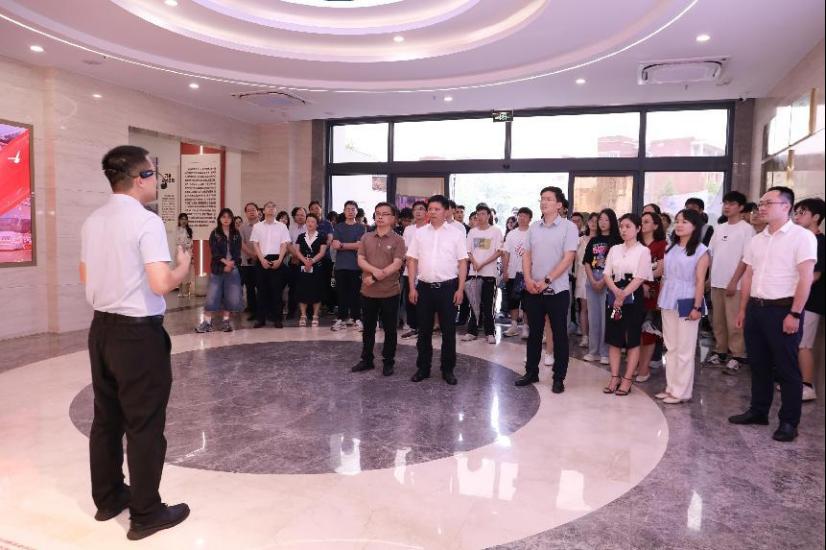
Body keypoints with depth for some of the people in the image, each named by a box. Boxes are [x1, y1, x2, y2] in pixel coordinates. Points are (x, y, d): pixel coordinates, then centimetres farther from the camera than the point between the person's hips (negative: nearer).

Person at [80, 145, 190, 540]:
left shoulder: (92, 222, 7)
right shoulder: (147, 221, -17)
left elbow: (85, 277, 17)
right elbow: (161, 284, -24)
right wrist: (183, 267, -6)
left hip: (101, 328, 8)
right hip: (138, 333, -8)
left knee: (106, 418, 18)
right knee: (144, 426, 3)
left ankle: (108, 497, 34)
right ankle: (145, 514, 15)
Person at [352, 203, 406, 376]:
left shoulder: (398, 240, -5)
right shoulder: (366, 237, 6)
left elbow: (396, 264, -14)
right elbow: (361, 260, -1)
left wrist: (375, 278, -17)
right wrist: (375, 270, -20)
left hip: (390, 292, -3)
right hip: (368, 291, 4)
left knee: (389, 329, 7)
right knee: (368, 328, 14)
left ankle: (388, 362, 19)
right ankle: (366, 360, 27)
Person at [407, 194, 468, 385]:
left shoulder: (456, 234, 1)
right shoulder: (419, 233, 6)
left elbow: (462, 262, 0)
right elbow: (412, 261, 6)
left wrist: (460, 289, -7)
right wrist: (412, 287, 0)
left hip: (447, 287, -2)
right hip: (424, 287, 2)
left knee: (448, 330, 5)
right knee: (424, 330, 10)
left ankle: (448, 369, 18)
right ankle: (423, 368, 22)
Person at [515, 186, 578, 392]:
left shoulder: (568, 227, -6)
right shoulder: (534, 227, 9)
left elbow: (568, 258, -12)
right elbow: (526, 255, 8)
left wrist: (546, 281, -17)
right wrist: (528, 280, -7)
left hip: (557, 290, -4)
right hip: (533, 290, 5)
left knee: (559, 335, 4)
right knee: (534, 333, 13)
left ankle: (559, 378, 14)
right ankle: (531, 372, 24)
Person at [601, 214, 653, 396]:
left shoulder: (643, 251, -2)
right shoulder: (614, 249, 11)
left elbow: (640, 278, -11)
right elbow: (607, 274, 4)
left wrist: (623, 295, -17)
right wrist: (616, 292, -14)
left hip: (633, 298, -4)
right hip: (614, 297, 5)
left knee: (632, 340, 1)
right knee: (614, 338, 6)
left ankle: (627, 380, 8)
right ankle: (614, 378, 14)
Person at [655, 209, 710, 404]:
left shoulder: (701, 250, -5)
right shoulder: (671, 248, 12)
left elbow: (700, 281, -9)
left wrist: (697, 307, -14)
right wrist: (661, 299, 9)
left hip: (686, 303, -6)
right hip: (668, 302, 6)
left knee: (684, 350, 1)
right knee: (670, 347, 11)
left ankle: (682, 392, 9)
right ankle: (671, 387, 20)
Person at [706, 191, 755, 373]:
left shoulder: (747, 229, -5)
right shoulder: (719, 228, 13)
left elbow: (746, 258, -10)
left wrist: (734, 282, -14)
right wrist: (708, 277, 8)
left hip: (735, 284, -6)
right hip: (716, 283, 6)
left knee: (734, 322, -2)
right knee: (718, 321, 11)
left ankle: (736, 356, 7)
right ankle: (720, 351, 21)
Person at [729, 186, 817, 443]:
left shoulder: (802, 236, -8)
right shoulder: (757, 240, 12)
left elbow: (806, 278, -13)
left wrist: (794, 314, -18)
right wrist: (743, 309, 13)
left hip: (782, 309, -6)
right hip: (755, 308, 6)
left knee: (787, 368, 2)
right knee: (759, 364, 14)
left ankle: (789, 422, 12)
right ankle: (758, 411, 27)